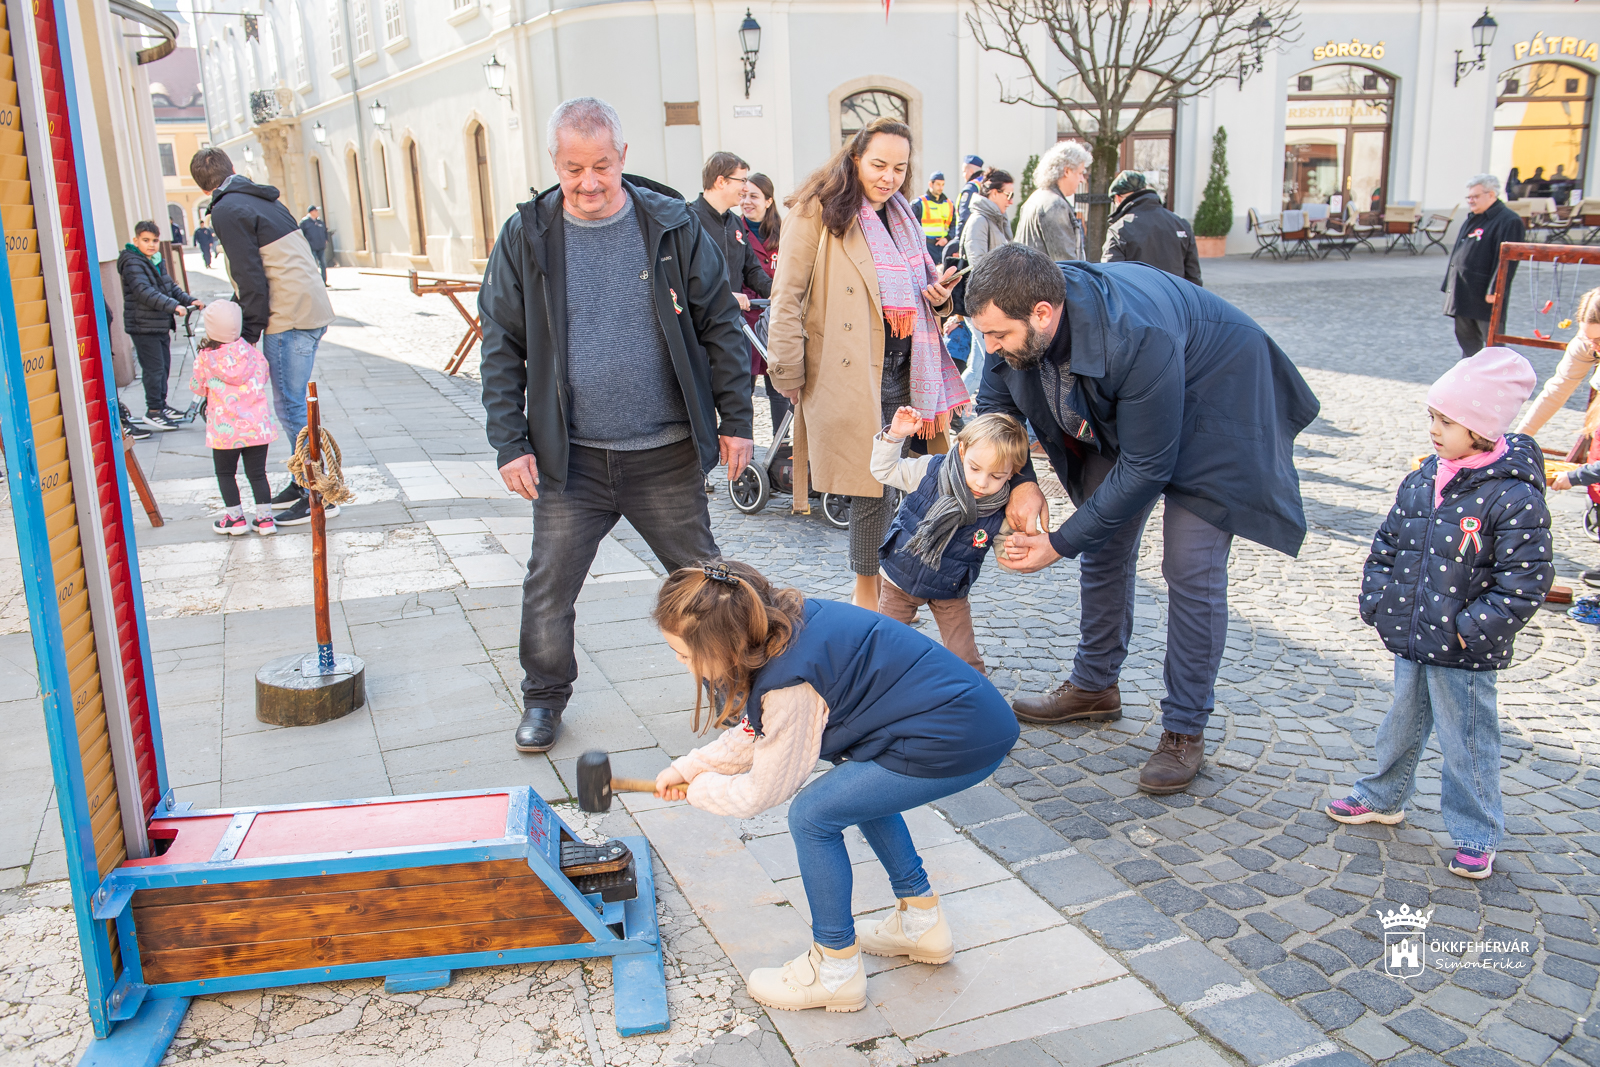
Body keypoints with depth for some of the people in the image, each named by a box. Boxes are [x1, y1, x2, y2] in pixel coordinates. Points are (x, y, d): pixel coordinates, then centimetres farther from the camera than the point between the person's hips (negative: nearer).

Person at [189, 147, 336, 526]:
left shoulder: (227, 210, -8)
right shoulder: (264, 199, 19)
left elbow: (251, 277, -13)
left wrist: (251, 330, -5)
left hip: (289, 317, -9)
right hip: (314, 308, 9)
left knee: (290, 406, -4)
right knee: (293, 402, 17)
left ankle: (319, 496, -1)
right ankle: (304, 481, 25)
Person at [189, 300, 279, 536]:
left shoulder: (205, 358, -8)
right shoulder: (253, 352, -1)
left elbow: (197, 388, 5)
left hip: (225, 429, -2)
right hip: (258, 425, 2)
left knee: (225, 473, 16)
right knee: (257, 473, 11)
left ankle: (235, 517, 17)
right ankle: (264, 517, 10)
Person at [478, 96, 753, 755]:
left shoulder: (673, 226, -1)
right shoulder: (526, 237, -1)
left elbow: (720, 326, 3)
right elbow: (502, 347, 2)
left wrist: (735, 420, 1)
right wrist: (509, 443, -3)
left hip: (667, 453, 0)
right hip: (570, 455, 1)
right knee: (549, 586, 6)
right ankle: (544, 697, 28)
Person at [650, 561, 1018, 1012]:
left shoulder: (790, 679, -22)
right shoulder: (782, 625, 4)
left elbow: (764, 792, -6)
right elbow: (759, 733, 20)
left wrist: (698, 788, 12)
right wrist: (688, 767, 18)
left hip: (962, 744, -10)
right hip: (980, 714, 10)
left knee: (812, 814, -3)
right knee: (857, 786, 28)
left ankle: (836, 970, 13)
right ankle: (921, 920, 37)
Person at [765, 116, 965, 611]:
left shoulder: (900, 216, 20)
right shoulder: (818, 210, -4)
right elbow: (788, 296, -8)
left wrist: (937, 294, 8)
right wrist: (789, 371, -13)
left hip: (903, 366, 7)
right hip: (852, 370, -7)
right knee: (874, 485, -6)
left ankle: (892, 587, 22)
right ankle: (867, 596, 9)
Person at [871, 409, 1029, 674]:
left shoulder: (1001, 515, -21)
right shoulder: (930, 471, -21)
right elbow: (884, 470, -9)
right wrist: (894, 435, -24)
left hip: (949, 593, -1)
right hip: (900, 581, 1)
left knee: (964, 658, 2)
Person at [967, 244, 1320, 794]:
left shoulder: (1137, 338, -42)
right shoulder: (1020, 317, -22)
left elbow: (1145, 467, -33)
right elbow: (995, 402, -2)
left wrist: (1059, 543, -28)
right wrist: (1018, 481, -18)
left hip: (1212, 408, -7)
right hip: (1118, 412, 7)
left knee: (1191, 569, -10)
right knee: (1103, 546, 11)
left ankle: (1185, 729, 4)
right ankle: (1094, 686, 30)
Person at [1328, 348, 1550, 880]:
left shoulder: (1513, 498, -19)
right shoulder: (1422, 481, 1)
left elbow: (1525, 581, -18)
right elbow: (1387, 544, 12)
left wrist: (1472, 629, -19)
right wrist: (1376, 601, 4)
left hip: (1462, 654, -6)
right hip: (1410, 638, 6)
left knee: (1465, 741, 7)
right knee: (1402, 724, 23)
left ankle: (1476, 835, 24)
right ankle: (1382, 797, 42)